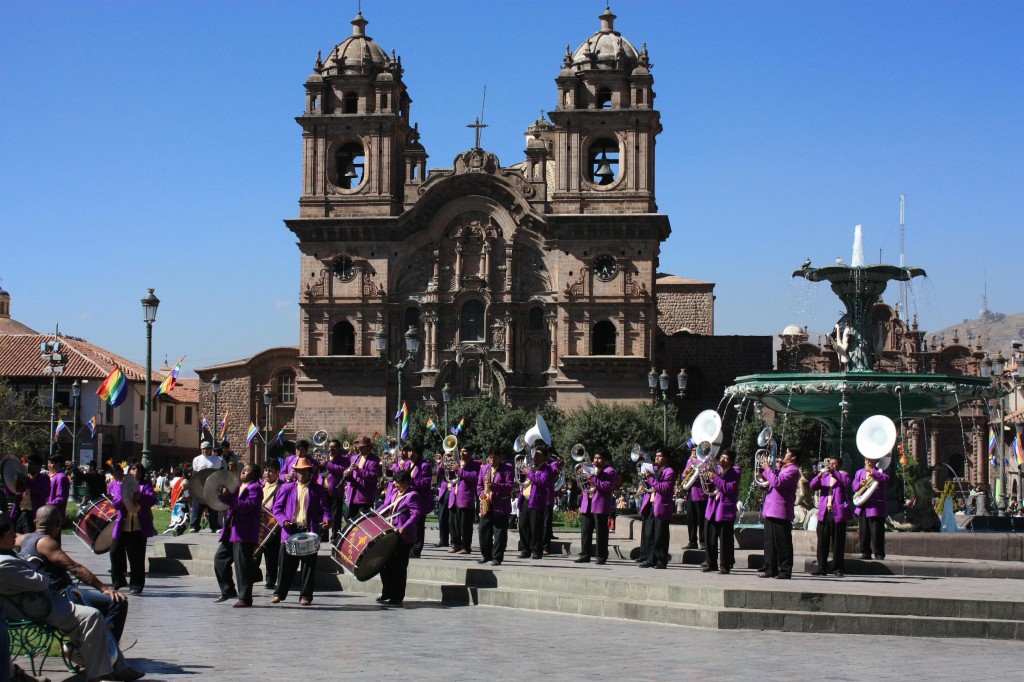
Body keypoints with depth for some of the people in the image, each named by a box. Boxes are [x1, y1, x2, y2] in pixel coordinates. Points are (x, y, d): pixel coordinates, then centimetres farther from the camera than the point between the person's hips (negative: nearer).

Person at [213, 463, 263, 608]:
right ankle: (228, 591, 25)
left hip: (244, 534, -9)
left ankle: (245, 598, -1)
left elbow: (246, 505, -21)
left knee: (242, 565, -7)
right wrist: (222, 496, 7)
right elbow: (231, 505, 26)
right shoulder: (237, 486, 20)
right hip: (230, 531, 9)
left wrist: (228, 497, -24)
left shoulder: (255, 489, -8)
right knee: (219, 559, 11)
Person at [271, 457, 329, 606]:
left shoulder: (317, 489, 9)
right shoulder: (287, 488, 12)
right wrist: (283, 520, -8)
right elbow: (277, 508, 10)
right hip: (290, 532, 1)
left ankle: (306, 595, 7)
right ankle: (280, 593, 13)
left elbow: (324, 508, 4)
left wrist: (326, 519, -18)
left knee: (309, 564, 1)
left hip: (310, 532, -1)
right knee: (286, 564, 3)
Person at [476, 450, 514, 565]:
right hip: (486, 505, 5)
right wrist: (482, 495, -5)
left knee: (499, 533, -2)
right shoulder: (484, 468, 13)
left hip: (501, 507, -5)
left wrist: (494, 486, -23)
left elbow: (509, 486, -10)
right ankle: (486, 555, 21)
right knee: (484, 531, 7)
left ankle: (497, 558, 3)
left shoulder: (507, 469, -3)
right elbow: (479, 485, 15)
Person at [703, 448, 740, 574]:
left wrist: (715, 478, -20)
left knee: (725, 540, -3)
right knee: (710, 538, 10)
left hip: (725, 510, -6)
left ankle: (725, 566, 3)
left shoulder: (735, 471, -6)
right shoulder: (717, 468, 12)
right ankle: (711, 563, 20)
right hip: (712, 509, 6)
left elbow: (730, 489, -18)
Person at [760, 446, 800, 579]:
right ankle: (770, 569, 15)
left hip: (781, 512, -10)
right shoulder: (781, 468, 20)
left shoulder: (793, 470, -11)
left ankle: (785, 570, -2)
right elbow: (770, 481, 26)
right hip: (770, 511, 10)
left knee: (782, 542, -5)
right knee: (769, 542, 11)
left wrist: (768, 469, -13)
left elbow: (777, 482, -23)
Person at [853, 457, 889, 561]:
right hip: (862, 507, 5)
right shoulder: (859, 472, 18)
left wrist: (872, 471, -21)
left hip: (876, 507, -5)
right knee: (863, 532, 7)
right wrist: (860, 484, -10)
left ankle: (879, 554, 0)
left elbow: (885, 478, -19)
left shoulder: (880, 471, 3)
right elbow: (854, 486, 12)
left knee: (877, 532, -6)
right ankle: (865, 553, 15)